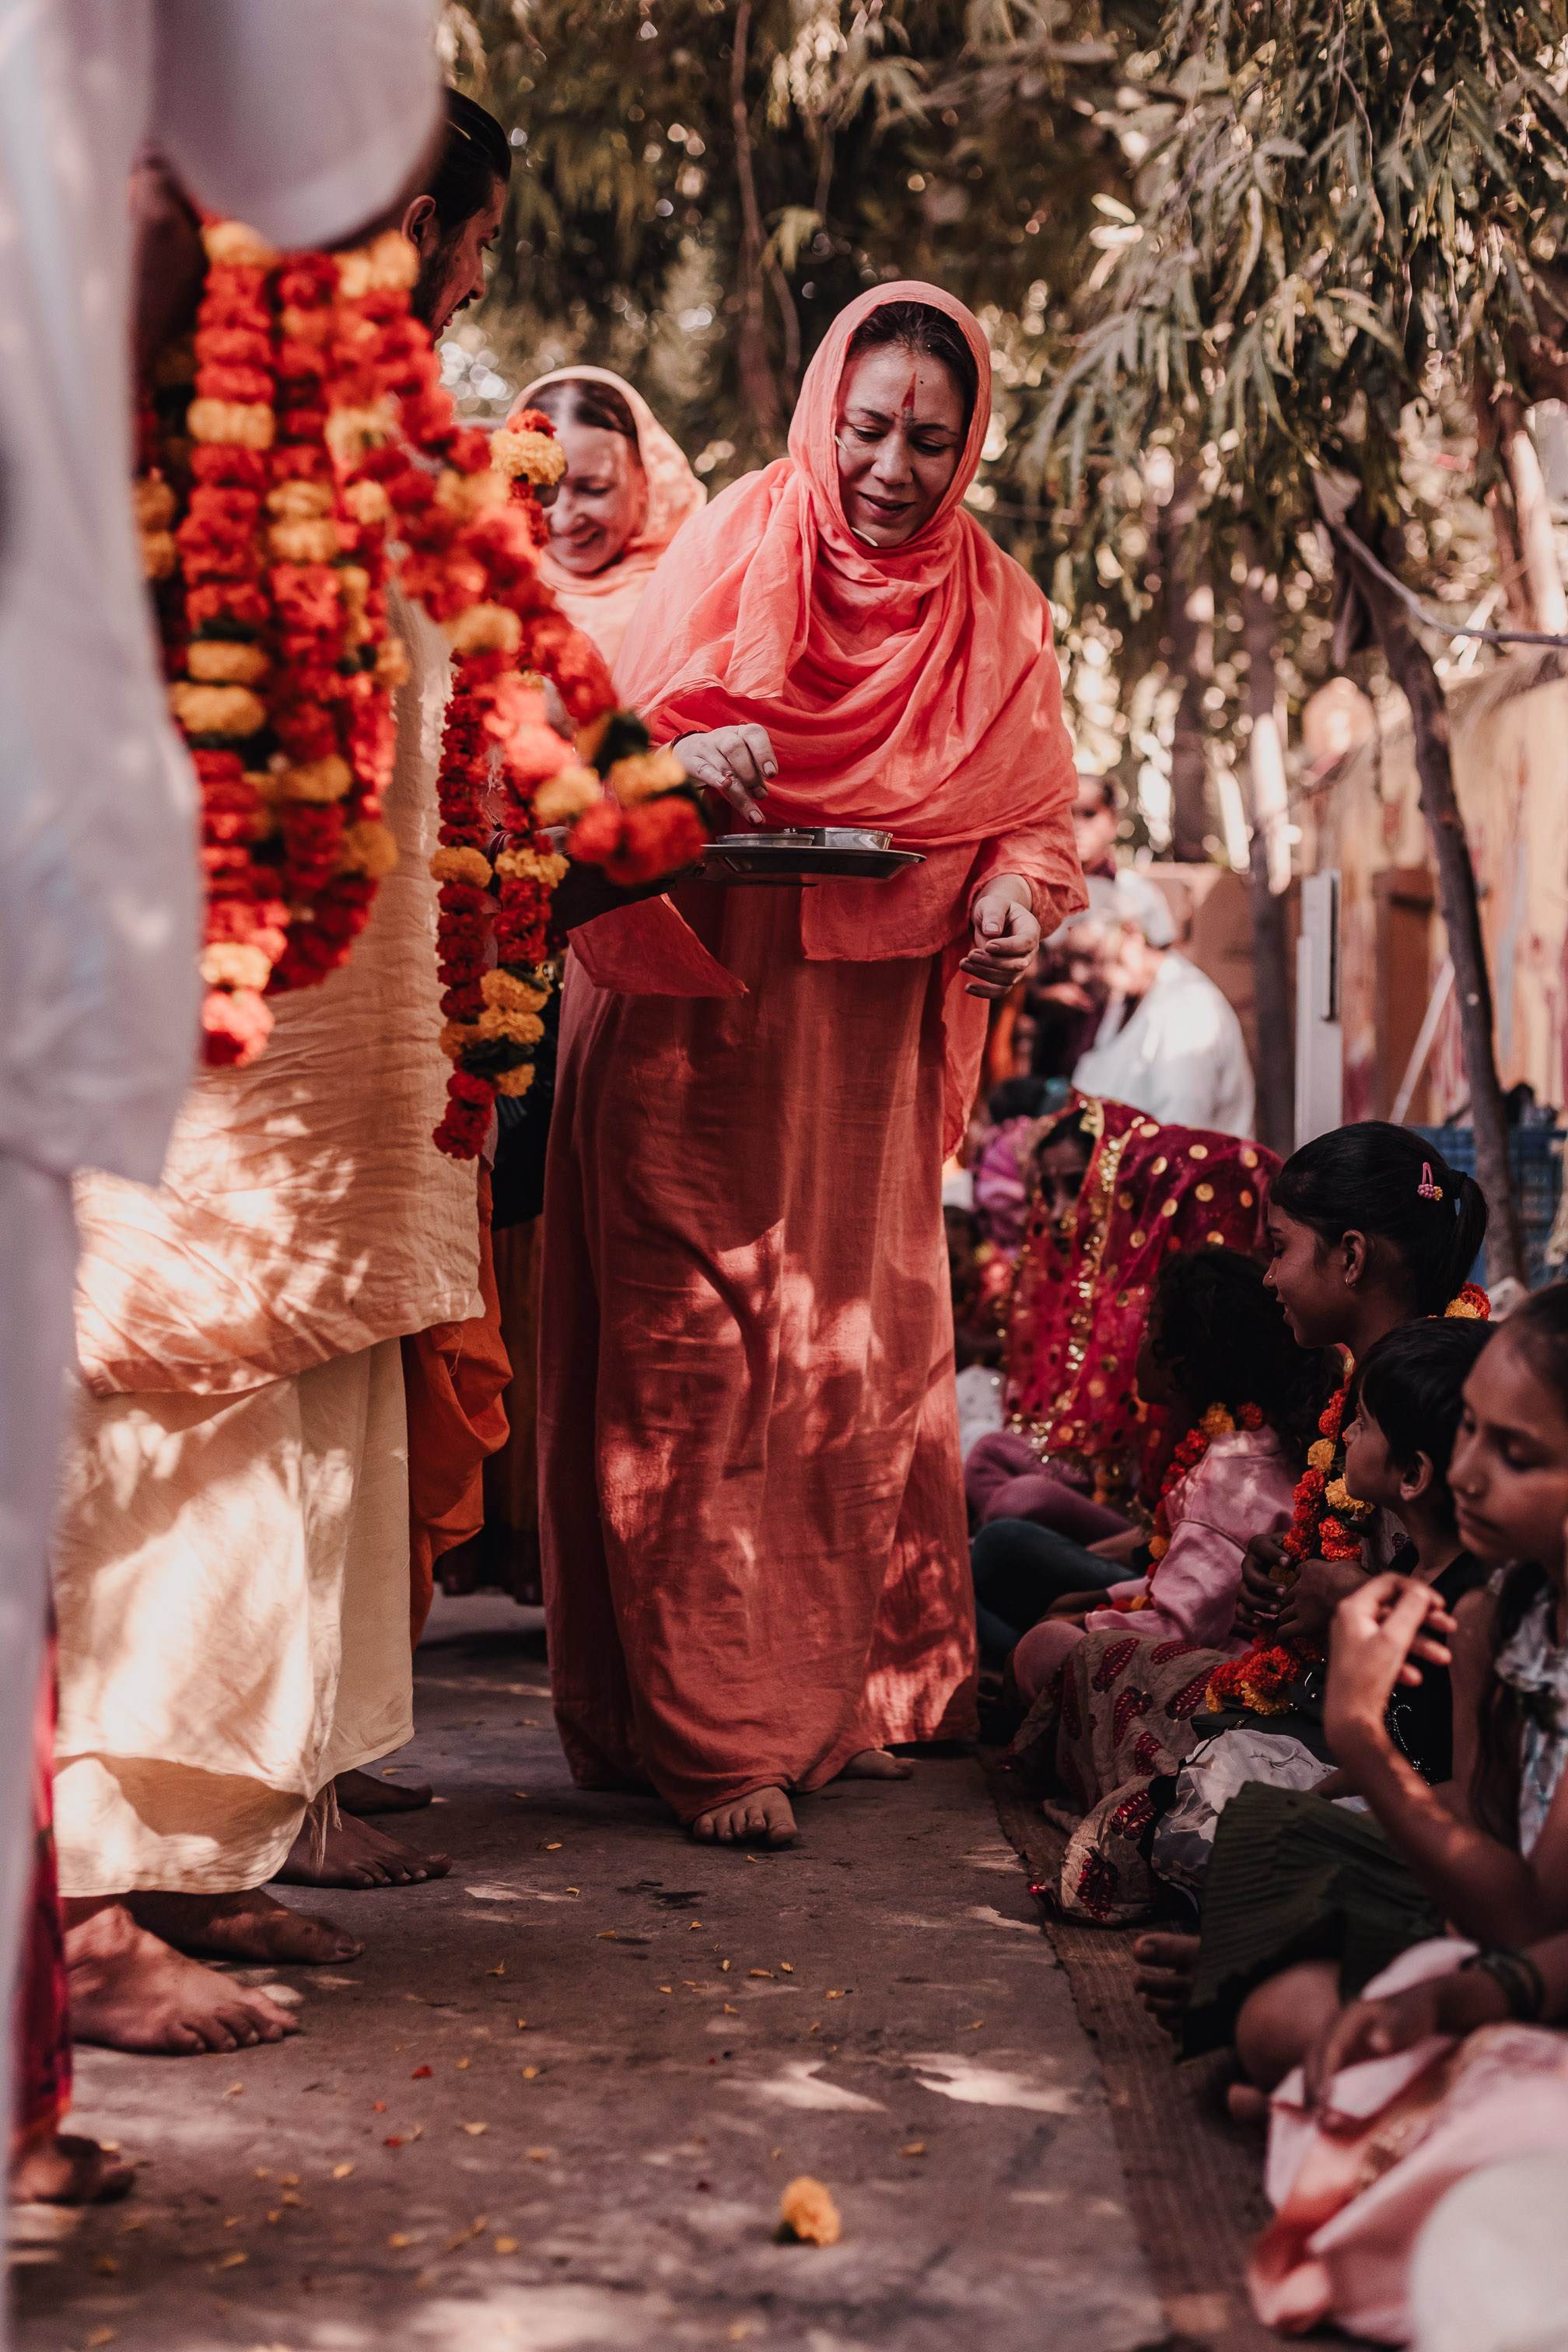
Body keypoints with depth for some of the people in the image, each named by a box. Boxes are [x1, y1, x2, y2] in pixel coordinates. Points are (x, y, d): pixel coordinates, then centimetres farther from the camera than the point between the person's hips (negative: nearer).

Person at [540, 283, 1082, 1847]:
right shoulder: (738, 543, -3)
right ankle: (711, 1730, -2)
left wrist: (1013, 899, -14)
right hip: (693, 1012, -4)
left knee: (866, 1350, 8)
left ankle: (856, 1687, 20)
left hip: (868, 1036, 4)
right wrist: (686, 763, -31)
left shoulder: (995, 608, 8)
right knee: (700, 1356, -6)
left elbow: (1033, 814, 8)